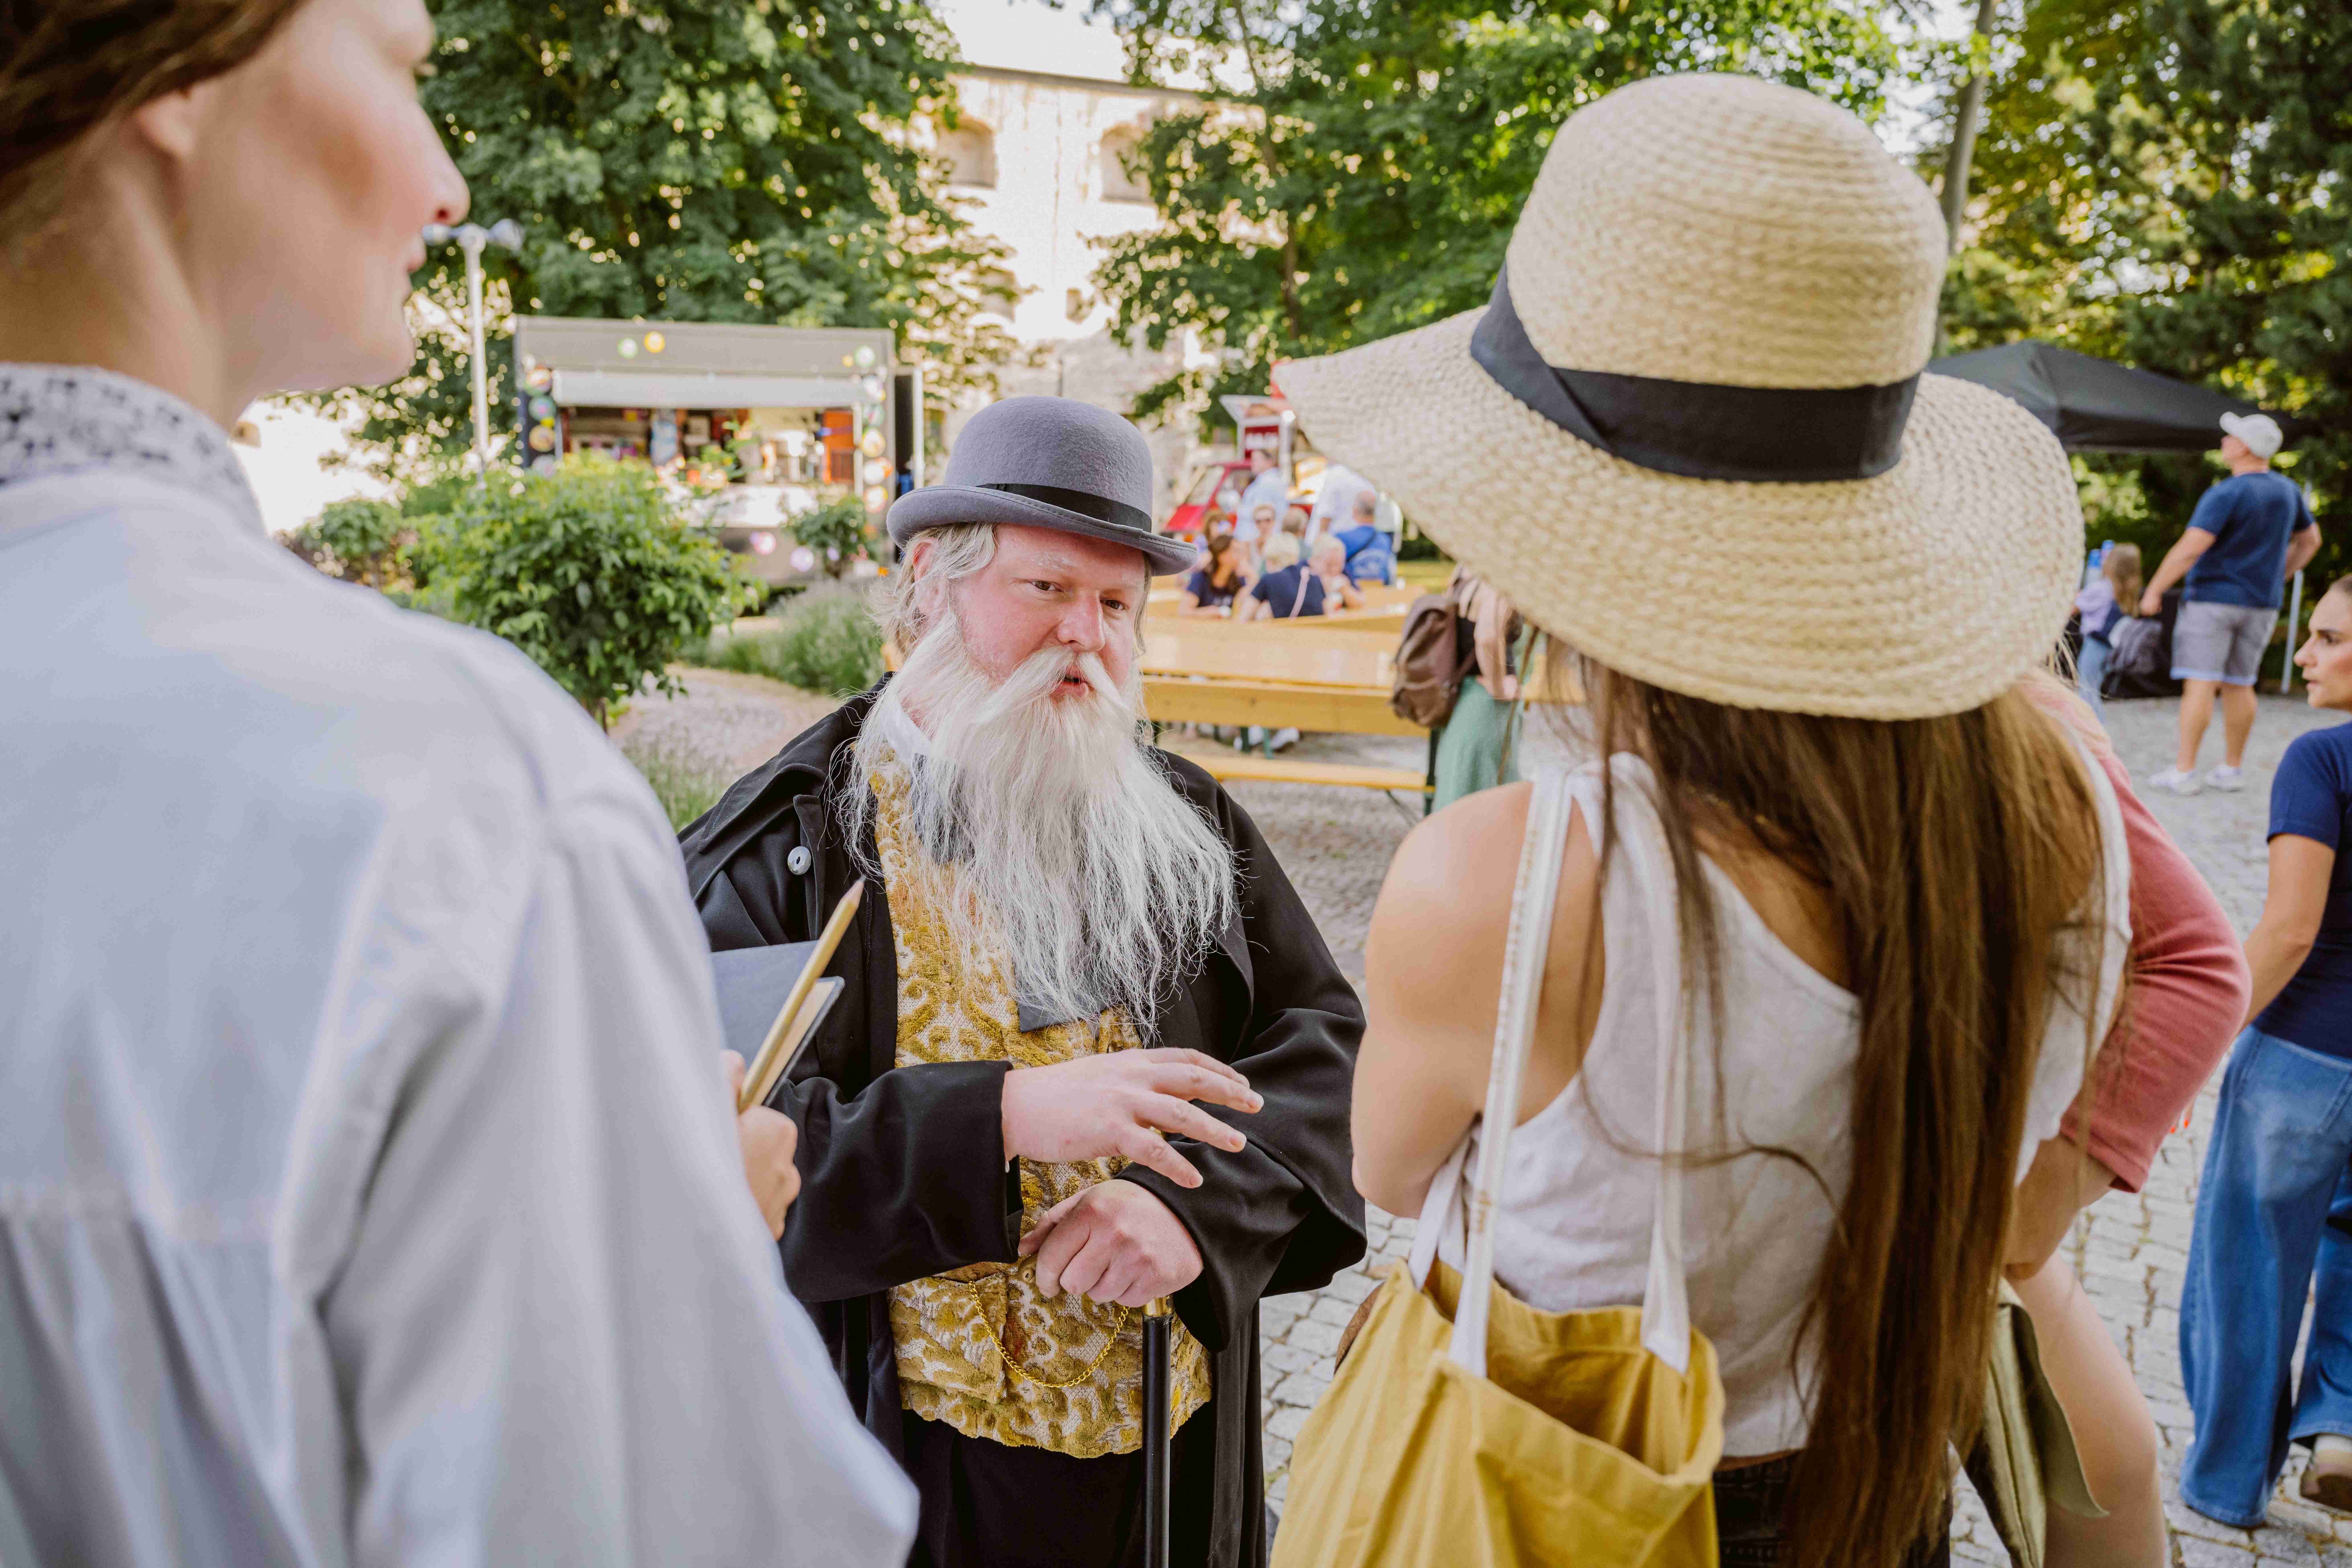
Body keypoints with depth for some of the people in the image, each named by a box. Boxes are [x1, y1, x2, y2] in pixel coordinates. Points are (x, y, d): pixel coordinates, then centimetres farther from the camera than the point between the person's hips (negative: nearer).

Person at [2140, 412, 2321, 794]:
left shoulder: (2225, 495, -16)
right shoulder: (2288, 491, 8)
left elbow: (2191, 547, -23)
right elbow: (2309, 541, 20)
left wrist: (2154, 590, -17)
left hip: (2213, 597, -7)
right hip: (2261, 604, 7)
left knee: (2200, 684, -7)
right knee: (2239, 685, 13)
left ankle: (2184, 772, -7)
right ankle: (2233, 769, 17)